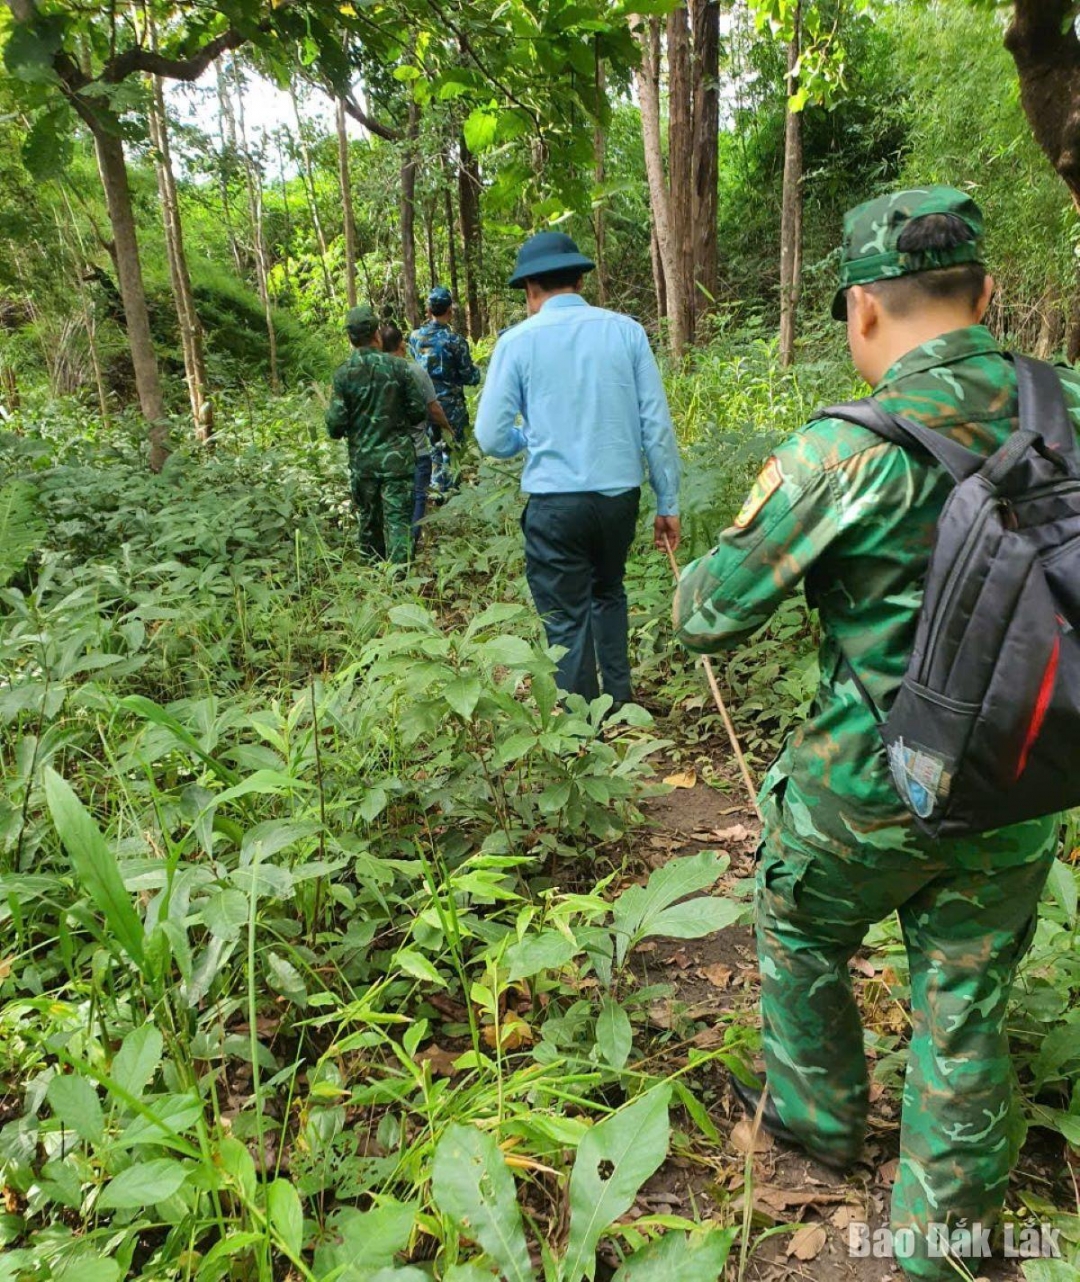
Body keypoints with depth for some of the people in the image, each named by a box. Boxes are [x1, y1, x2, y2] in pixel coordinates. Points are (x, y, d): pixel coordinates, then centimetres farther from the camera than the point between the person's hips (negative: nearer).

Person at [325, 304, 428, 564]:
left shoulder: (344, 374, -6)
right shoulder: (397, 367, -7)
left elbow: (335, 424, -8)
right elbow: (419, 410, -3)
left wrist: (342, 431, 15)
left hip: (362, 461, 2)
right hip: (397, 458, -1)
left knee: (368, 520, 15)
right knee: (398, 520, 0)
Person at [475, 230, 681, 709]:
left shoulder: (518, 341, -3)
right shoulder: (626, 330, 2)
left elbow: (491, 438, -2)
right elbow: (657, 425, 0)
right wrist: (668, 502, 7)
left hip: (555, 501, -3)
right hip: (621, 494, 3)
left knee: (568, 621, 8)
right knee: (608, 592, 26)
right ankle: (619, 701, 30)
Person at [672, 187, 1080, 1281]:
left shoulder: (842, 454, -21)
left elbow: (705, 618, -15)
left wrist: (703, 567, 6)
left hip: (866, 790, -4)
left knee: (799, 940, 25)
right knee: (964, 1014, 19)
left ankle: (817, 1116, 47)